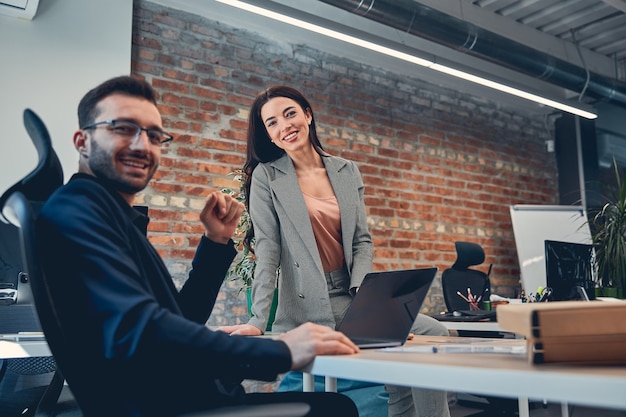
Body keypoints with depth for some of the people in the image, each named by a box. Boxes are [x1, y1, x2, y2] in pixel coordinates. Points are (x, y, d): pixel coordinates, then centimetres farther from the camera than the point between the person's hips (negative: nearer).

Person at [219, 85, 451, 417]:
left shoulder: (348, 172, 11)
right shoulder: (266, 176, -1)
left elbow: (362, 240, 8)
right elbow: (267, 250, -8)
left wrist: (361, 293, -9)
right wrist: (258, 321, -17)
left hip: (353, 301, 5)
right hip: (306, 308, -4)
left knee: (434, 334, -11)